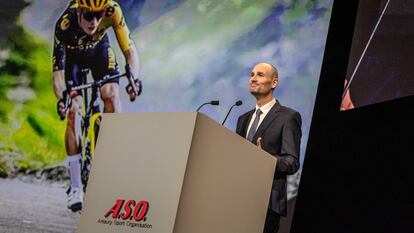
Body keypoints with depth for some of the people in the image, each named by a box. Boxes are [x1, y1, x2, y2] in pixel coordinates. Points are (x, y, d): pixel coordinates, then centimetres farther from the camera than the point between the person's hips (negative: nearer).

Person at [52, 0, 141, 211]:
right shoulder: (64, 25, -39)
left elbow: (129, 49, -33)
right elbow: (58, 70, -37)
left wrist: (134, 78, -51)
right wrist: (61, 98, -55)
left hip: (98, 48, 2)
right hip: (72, 54, -2)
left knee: (111, 95, -23)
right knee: (73, 110, -15)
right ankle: (76, 188, -13)